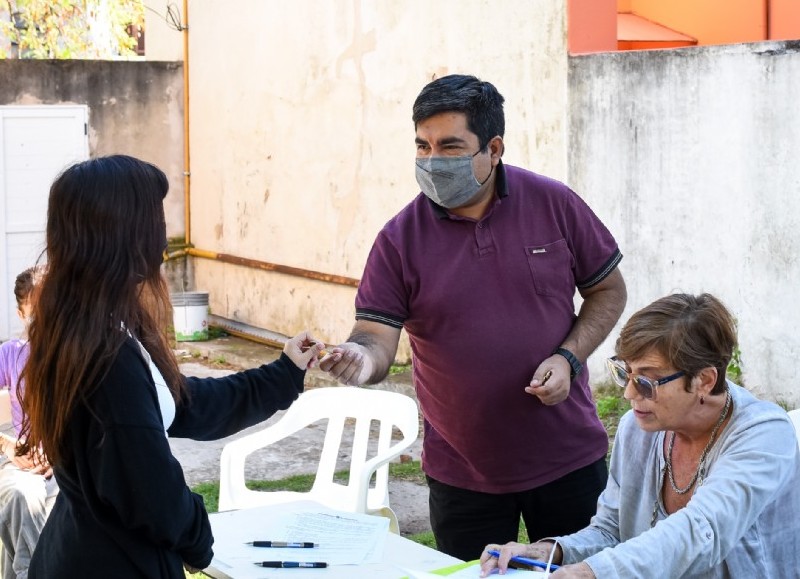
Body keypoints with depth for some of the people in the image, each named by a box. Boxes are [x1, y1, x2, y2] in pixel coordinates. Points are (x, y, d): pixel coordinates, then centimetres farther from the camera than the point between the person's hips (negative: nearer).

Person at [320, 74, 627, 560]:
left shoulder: (555, 204, -5)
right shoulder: (401, 238, -7)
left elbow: (608, 290, 5)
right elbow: (376, 335, -10)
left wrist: (568, 357, -10)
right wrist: (362, 359, -34)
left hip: (568, 459, 1)